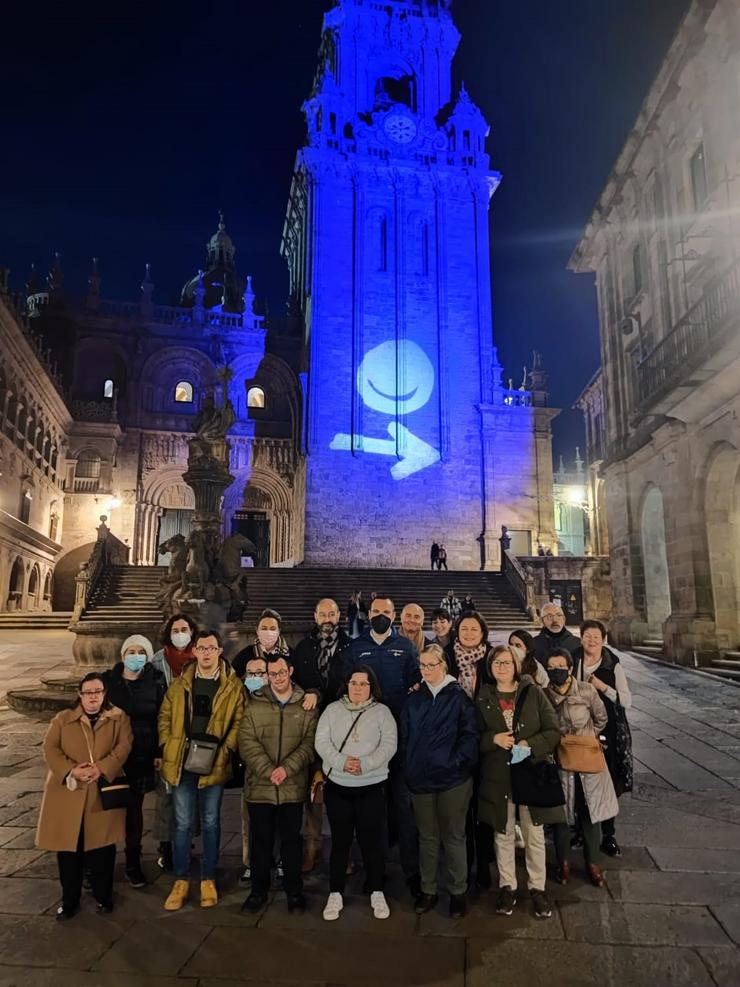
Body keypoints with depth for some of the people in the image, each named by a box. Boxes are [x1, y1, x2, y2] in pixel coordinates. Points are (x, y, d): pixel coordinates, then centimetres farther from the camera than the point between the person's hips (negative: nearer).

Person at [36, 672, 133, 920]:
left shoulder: (118, 717, 2)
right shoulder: (63, 719, 6)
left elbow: (124, 746, -7)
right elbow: (50, 748, -3)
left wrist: (102, 768, -22)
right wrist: (70, 771, -18)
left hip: (103, 793, -1)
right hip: (67, 793, 1)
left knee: (102, 848, 8)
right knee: (68, 848, 8)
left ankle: (103, 896, 26)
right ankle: (69, 900, 26)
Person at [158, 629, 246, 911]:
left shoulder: (233, 686, -3)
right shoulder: (180, 683, 4)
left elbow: (239, 721, -3)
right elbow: (165, 716, 9)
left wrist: (225, 750, -12)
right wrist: (167, 748, -1)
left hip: (214, 764, -1)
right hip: (181, 762, 2)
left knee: (210, 823, 10)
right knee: (182, 823, 9)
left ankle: (208, 880, 25)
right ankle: (181, 880, 23)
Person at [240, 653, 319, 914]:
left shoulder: (307, 705, 1)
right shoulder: (254, 705, 1)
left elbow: (310, 742, -5)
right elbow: (247, 742, -6)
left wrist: (287, 768, -17)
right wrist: (268, 770, -16)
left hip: (293, 787, 0)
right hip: (260, 785, 0)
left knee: (291, 840, 11)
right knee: (261, 840, 12)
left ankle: (294, 890, 28)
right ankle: (258, 890, 29)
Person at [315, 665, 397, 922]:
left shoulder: (382, 711, 1)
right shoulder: (332, 710, 4)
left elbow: (389, 744, -9)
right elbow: (322, 742, -4)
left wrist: (365, 764, -21)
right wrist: (341, 762, -20)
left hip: (372, 786, -1)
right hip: (337, 786, 1)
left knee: (372, 841, 7)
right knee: (340, 841, 10)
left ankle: (377, 894, 24)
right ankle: (335, 895, 23)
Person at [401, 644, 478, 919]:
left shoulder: (458, 697, -4)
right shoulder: (414, 700, 7)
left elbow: (470, 735, -7)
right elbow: (404, 737, 9)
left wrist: (456, 762, -15)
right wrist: (410, 766, 0)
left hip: (453, 779, -3)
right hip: (421, 779, 3)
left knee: (453, 837, 8)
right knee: (427, 836, 14)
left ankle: (457, 892, 22)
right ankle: (428, 890, 27)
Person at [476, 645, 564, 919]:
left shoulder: (533, 693, -3)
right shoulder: (482, 698, 1)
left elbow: (554, 731, -5)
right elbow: (474, 737, 3)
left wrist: (530, 745, -19)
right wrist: (494, 739, -16)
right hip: (497, 776, 1)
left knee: (534, 836, 9)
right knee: (503, 834, 13)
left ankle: (537, 888, 27)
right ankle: (507, 886, 29)